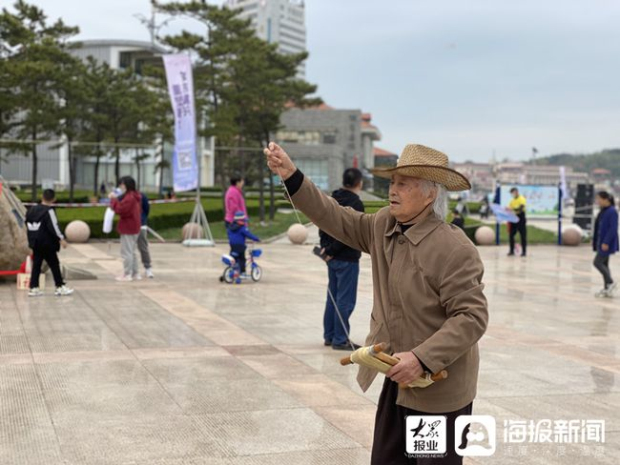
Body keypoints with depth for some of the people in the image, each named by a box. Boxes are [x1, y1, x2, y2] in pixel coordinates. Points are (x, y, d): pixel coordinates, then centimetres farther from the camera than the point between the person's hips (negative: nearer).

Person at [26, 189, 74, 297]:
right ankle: (60, 287, 5)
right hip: (47, 243, -7)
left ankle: (33, 288, 8)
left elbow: (28, 225, 17)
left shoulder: (32, 210, 10)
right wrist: (61, 239, -17)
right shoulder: (49, 210, -14)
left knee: (36, 265, 10)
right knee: (54, 265, 1)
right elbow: (53, 226, -20)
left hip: (35, 243, 7)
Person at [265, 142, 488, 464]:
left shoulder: (454, 249, -21)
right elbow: (338, 220, 6)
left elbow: (472, 317, -22)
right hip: (397, 380, 7)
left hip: (438, 389, -7)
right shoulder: (384, 226, 3)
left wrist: (423, 359, -30)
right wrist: (292, 177, -3)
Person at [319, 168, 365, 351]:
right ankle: (340, 340, 1)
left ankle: (329, 336, 22)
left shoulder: (333, 199, 11)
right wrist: (331, 251, -13)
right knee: (345, 300, -2)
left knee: (333, 297, 15)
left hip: (333, 257, 9)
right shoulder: (355, 203, -16)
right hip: (347, 258, -9)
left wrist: (326, 246, 9)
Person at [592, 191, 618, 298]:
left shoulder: (612, 212, -17)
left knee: (597, 262, -9)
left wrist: (606, 242, -23)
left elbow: (613, 229, -21)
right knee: (604, 264, 11)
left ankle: (611, 282, 2)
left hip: (607, 244, -9)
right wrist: (594, 240, 16)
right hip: (602, 242, 9)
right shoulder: (603, 211, 10)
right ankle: (607, 289, 16)